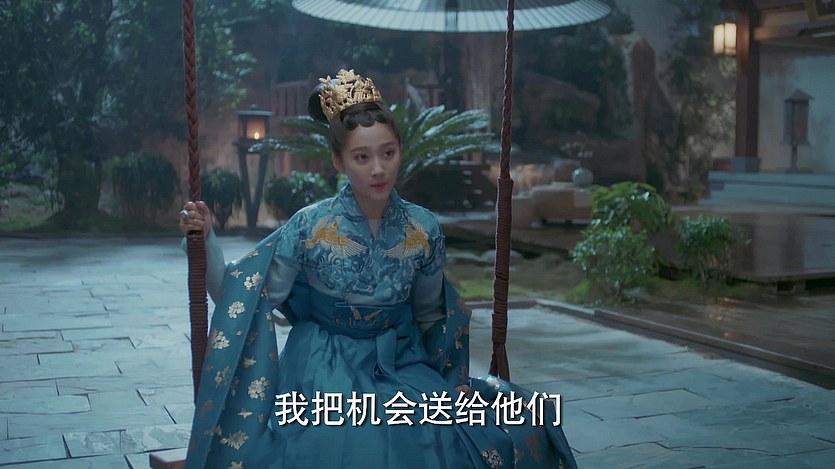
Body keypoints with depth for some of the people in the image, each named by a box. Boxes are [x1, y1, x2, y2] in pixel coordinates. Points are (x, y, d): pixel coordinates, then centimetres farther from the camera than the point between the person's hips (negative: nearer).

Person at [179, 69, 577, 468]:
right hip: (327, 371, -2)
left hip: (402, 367, 3)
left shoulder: (423, 230, -4)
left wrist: (448, 383, 8)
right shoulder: (309, 227, -11)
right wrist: (206, 240, -20)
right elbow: (238, 296, -7)